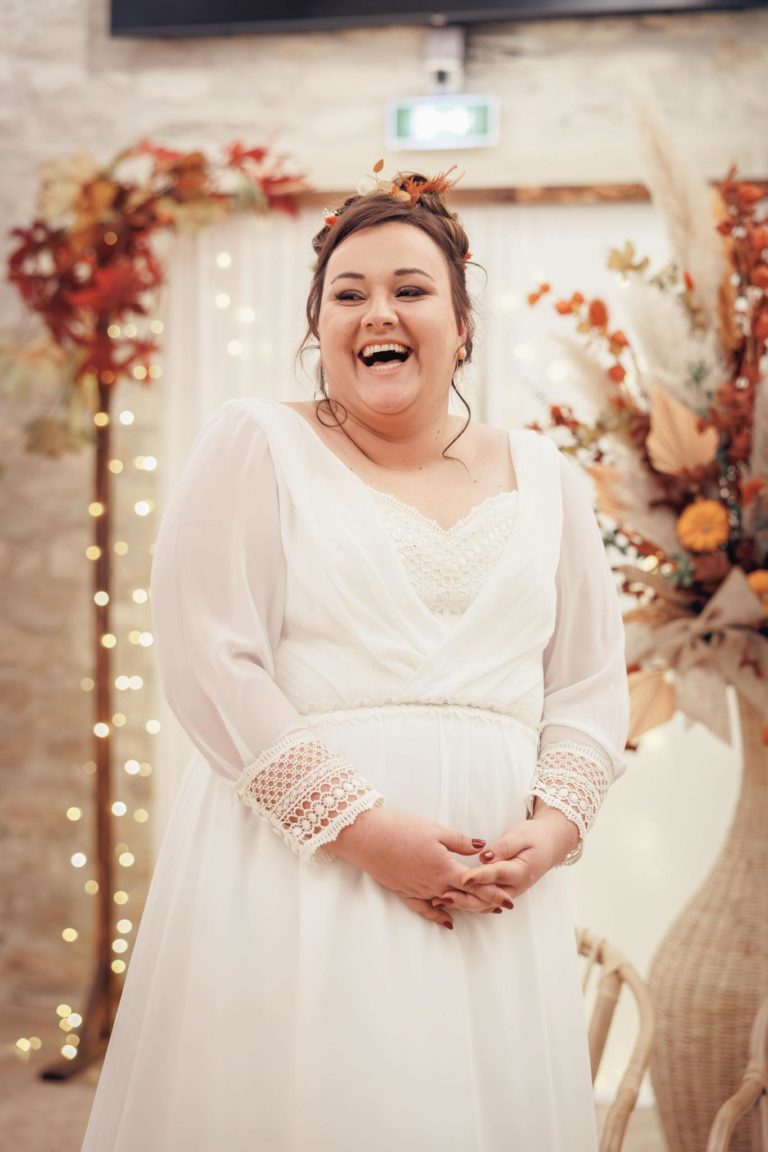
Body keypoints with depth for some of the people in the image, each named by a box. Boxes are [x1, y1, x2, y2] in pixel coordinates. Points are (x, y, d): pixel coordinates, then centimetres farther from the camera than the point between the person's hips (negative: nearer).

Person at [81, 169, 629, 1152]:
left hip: (497, 890, 4)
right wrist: (361, 828, -14)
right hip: (299, 869, -3)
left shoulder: (541, 475, 14)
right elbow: (210, 664, -7)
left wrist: (552, 827, -5)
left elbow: (591, 682, 14)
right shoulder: (258, 444, 3)